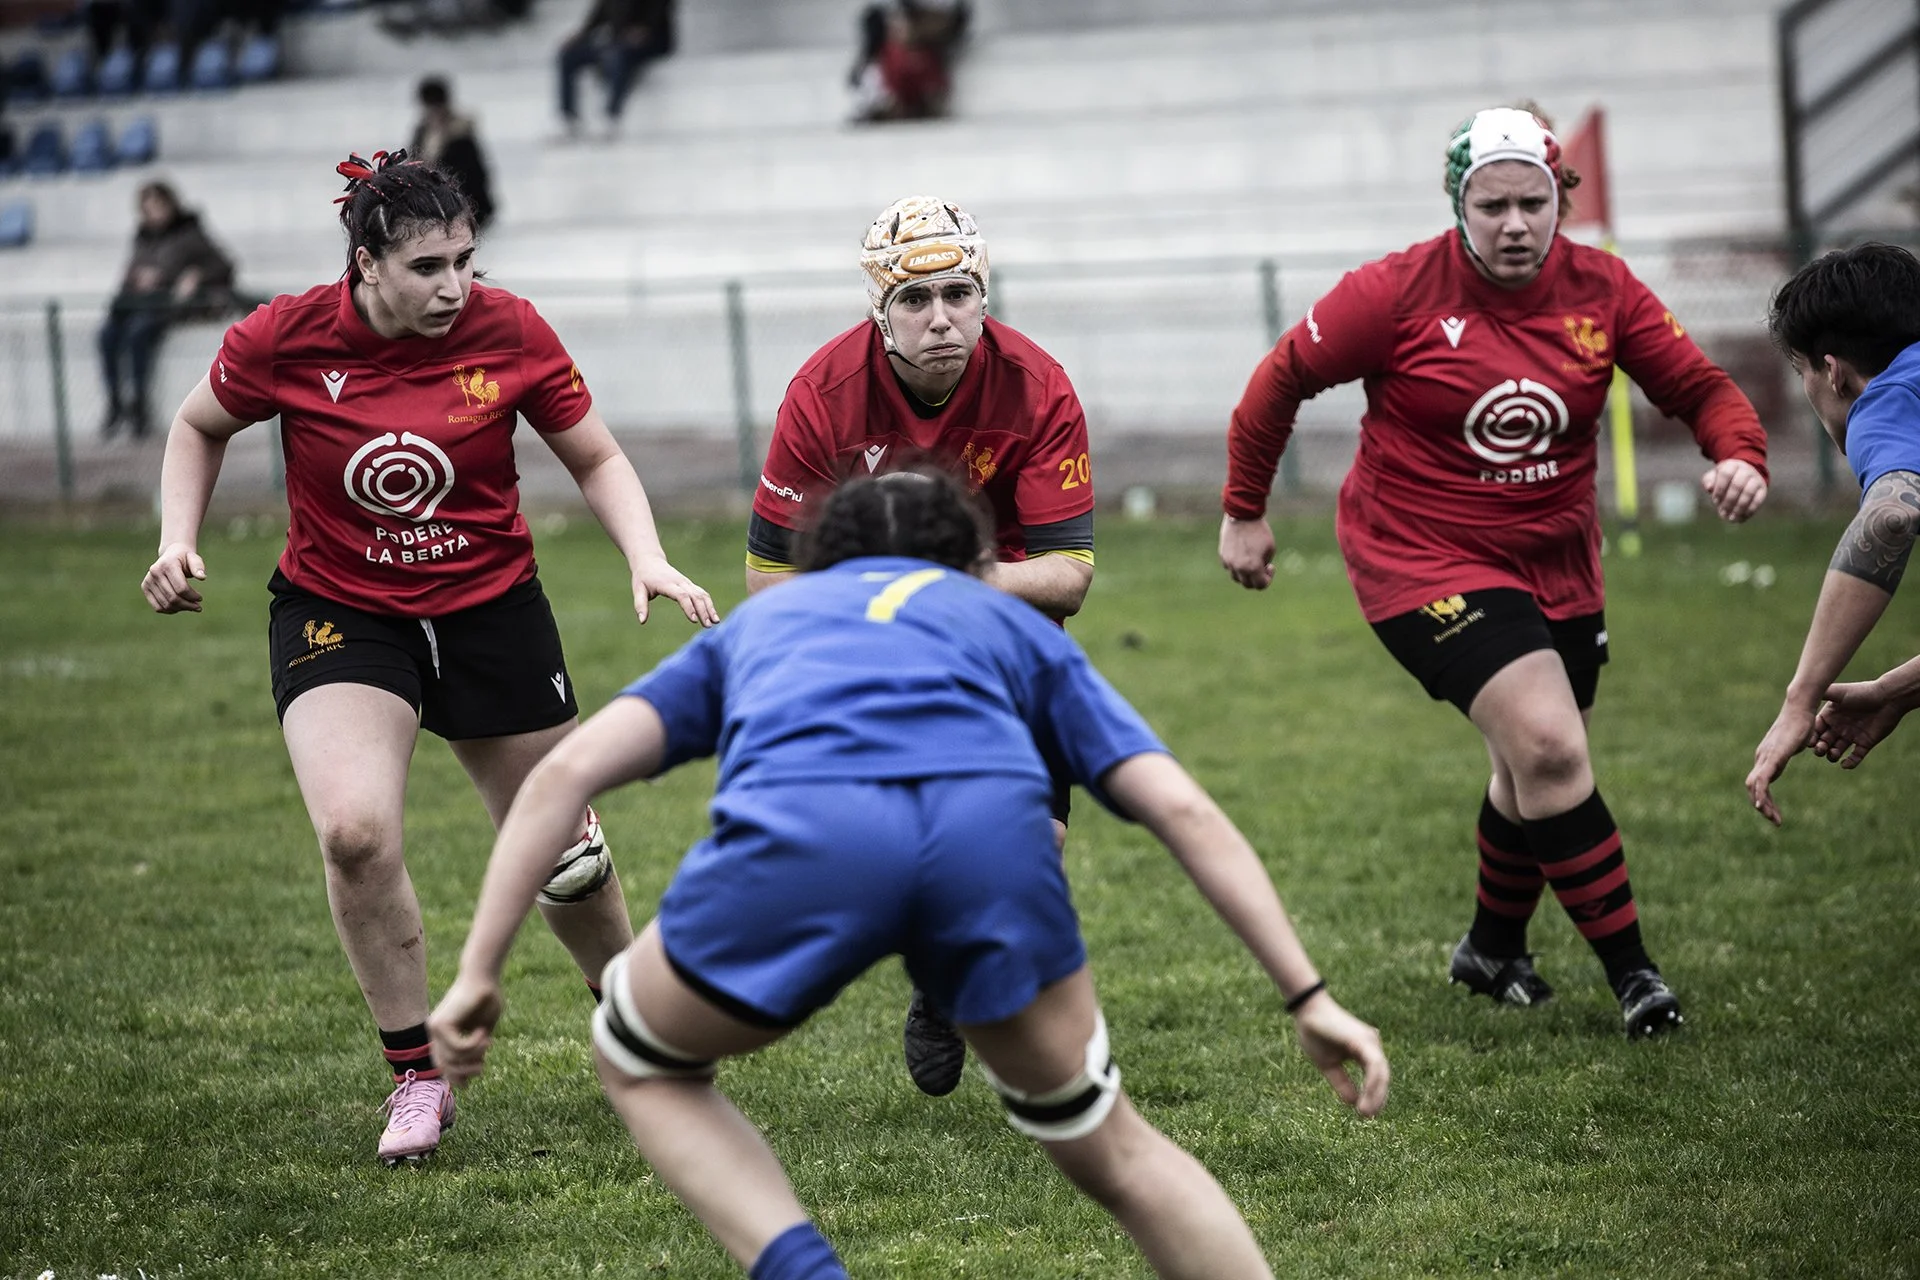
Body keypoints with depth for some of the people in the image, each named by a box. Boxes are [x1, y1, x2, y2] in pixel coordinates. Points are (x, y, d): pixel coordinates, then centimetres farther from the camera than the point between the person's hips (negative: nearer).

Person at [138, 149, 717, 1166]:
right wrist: (177, 544, -8)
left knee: (559, 854, 9)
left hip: (493, 610, 1)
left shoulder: (509, 332, -13)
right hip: (337, 614, -1)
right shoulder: (285, 338, -15)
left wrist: (649, 560, -16)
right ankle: (417, 1075, -6)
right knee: (354, 830, -25)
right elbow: (198, 428, 5)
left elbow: (596, 459, 0)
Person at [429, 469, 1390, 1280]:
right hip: (991, 826, 1)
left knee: (641, 1064, 29)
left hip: (797, 834, -1)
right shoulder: (1015, 626, 38)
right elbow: (1185, 812, 25)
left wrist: (477, 973, 22)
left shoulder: (754, 623, 39)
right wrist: (1308, 996, 25)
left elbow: (567, 771, 24)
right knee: (1102, 1145, 24)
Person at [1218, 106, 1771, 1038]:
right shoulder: (1402, 292, -14)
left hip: (1555, 564, 5)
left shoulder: (1602, 290, -4)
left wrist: (1740, 456, -22)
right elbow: (1284, 376, -3)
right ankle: (1629, 969, -11)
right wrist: (1244, 510, 2)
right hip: (1421, 557, -5)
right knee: (1548, 747, -20)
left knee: (1534, 768, 15)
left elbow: (1699, 387, 0)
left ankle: (1493, 947, 41)